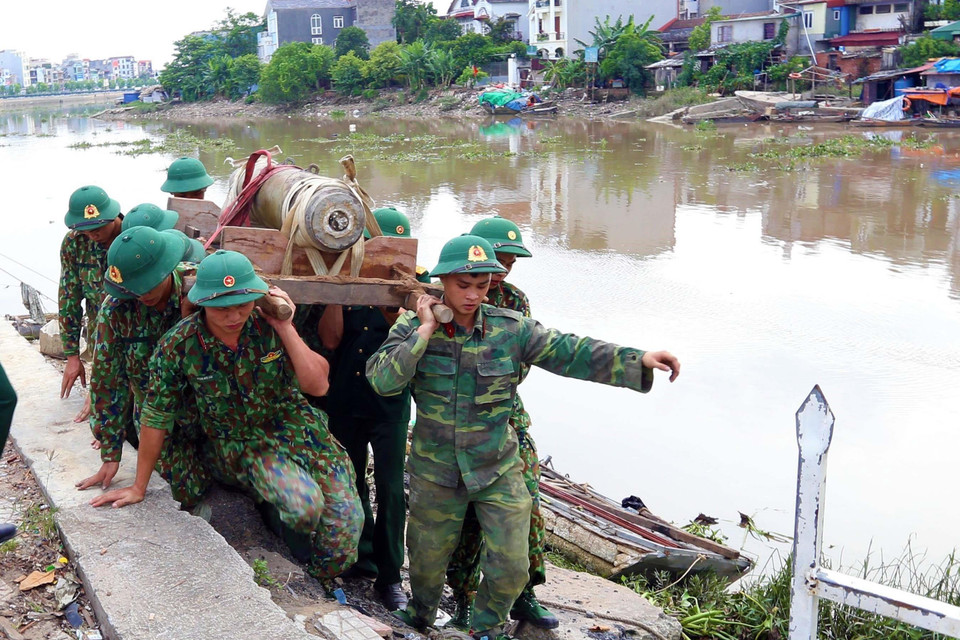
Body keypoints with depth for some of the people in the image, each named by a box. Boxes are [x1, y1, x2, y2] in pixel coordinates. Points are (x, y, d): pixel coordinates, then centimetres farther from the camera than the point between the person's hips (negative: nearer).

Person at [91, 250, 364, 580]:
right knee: (304, 505, -30)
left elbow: (318, 386, -14)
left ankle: (318, 585, 23)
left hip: (297, 427, 2)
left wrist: (285, 329, -22)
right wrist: (139, 487, 4)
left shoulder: (269, 324, -11)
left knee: (346, 521, -10)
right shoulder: (177, 346, -14)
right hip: (244, 447, -2)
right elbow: (156, 417, -3)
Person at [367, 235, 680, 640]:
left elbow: (570, 353, -16)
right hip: (435, 472, 0)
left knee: (511, 568, 2)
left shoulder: (510, 328, -9)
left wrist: (638, 360, -27)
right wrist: (425, 330, -26)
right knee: (427, 560, 19)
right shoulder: (413, 328, -11)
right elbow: (382, 381, -24)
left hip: (498, 470, 1)